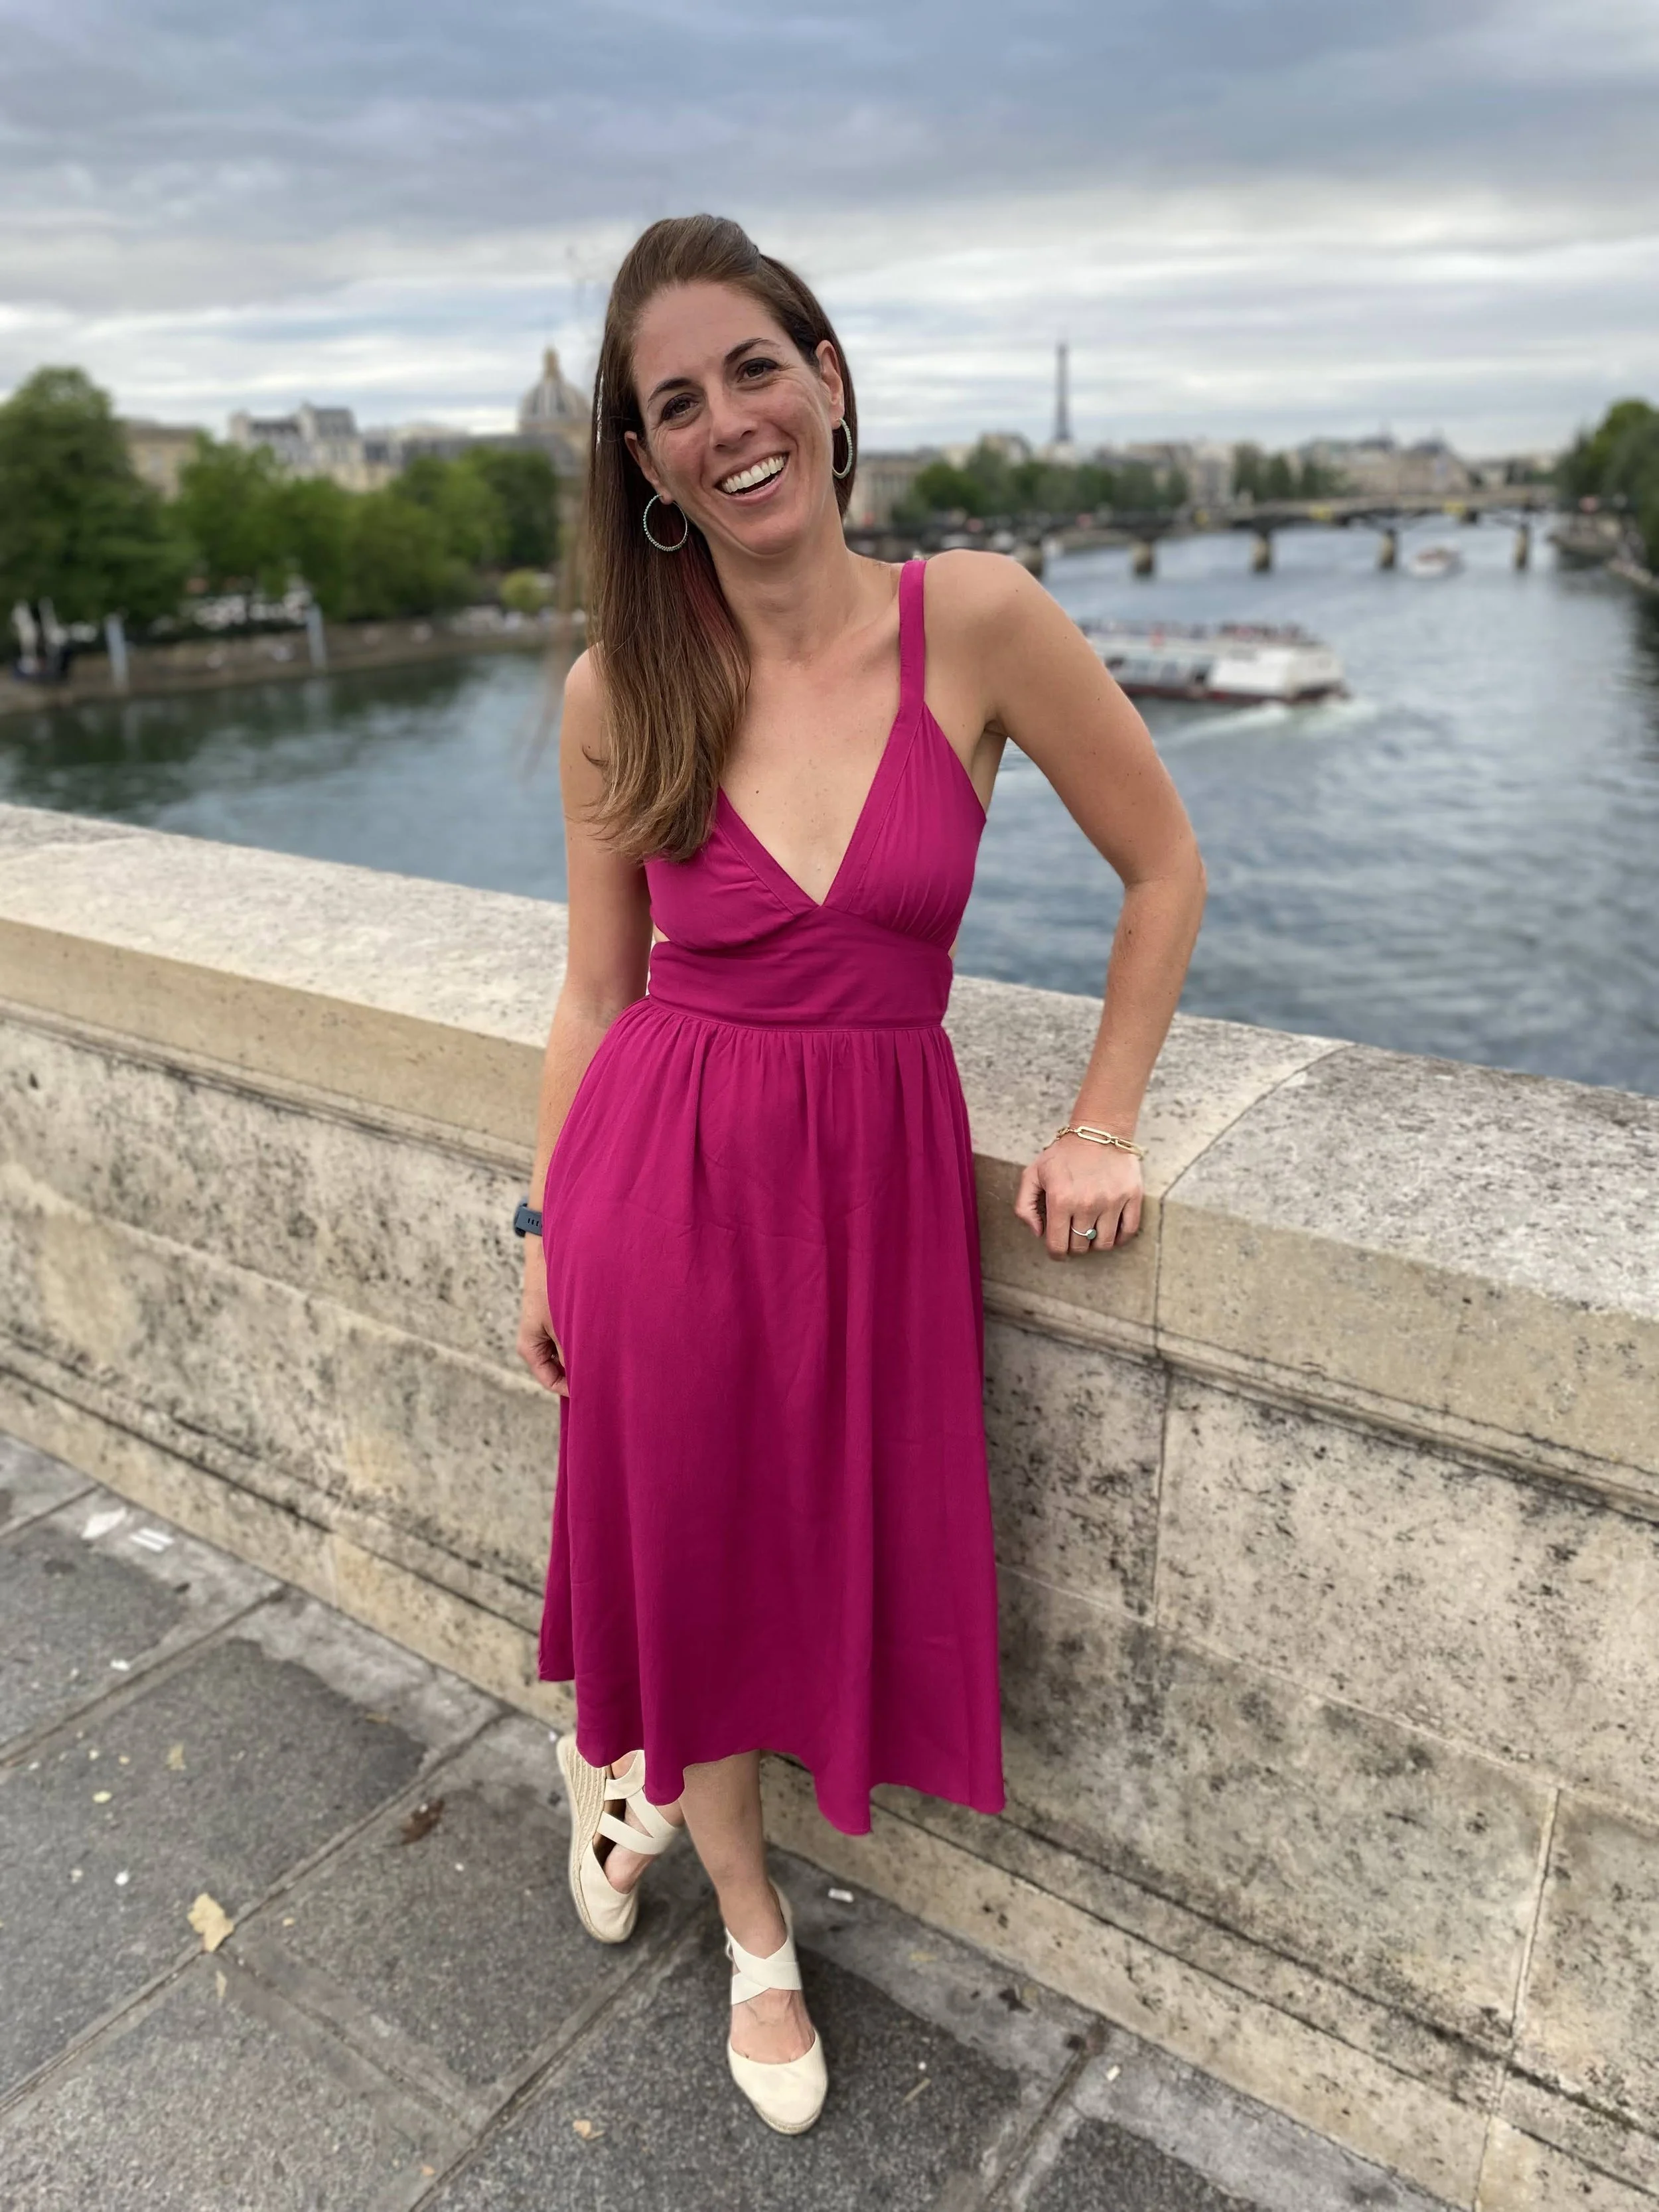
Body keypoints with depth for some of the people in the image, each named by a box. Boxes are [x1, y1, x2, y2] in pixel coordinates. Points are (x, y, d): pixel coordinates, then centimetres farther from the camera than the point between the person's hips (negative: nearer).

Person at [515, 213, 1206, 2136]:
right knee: (682, 1542, 14)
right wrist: (551, 1227, 9)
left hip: (876, 1175, 1)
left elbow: (1164, 868, 1)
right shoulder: (620, 689, -5)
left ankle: (628, 1761, 51)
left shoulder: (977, 620, -8)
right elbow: (599, 987, 4)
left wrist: (1099, 1126, -1)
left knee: (841, 1545, 13)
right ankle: (750, 1924, 47)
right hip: (662, 1166, 0)